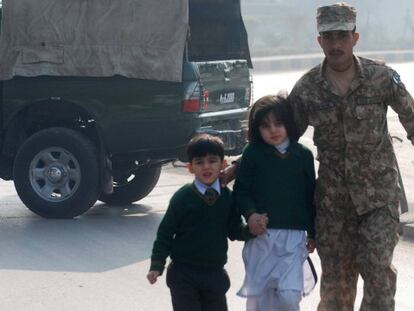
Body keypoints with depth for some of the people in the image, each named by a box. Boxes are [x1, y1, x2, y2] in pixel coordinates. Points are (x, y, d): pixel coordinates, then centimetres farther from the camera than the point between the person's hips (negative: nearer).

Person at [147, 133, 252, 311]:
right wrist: (156, 266, -8)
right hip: (183, 274, -4)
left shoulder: (228, 198, 1)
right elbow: (165, 233, -5)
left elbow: (235, 231, 4)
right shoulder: (182, 198, -10)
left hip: (215, 274, 4)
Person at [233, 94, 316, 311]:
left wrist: (313, 233, 11)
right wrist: (250, 213, -15)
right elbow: (241, 190, 3)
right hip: (261, 234, 0)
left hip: (293, 236, 0)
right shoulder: (252, 153, 1)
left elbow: (311, 195, 10)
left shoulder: (303, 155, 5)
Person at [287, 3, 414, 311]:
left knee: (377, 264, -11)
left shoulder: (382, 77, -8)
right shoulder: (307, 88, -4)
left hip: (379, 192, -2)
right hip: (333, 196, 2)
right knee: (336, 274, 7)